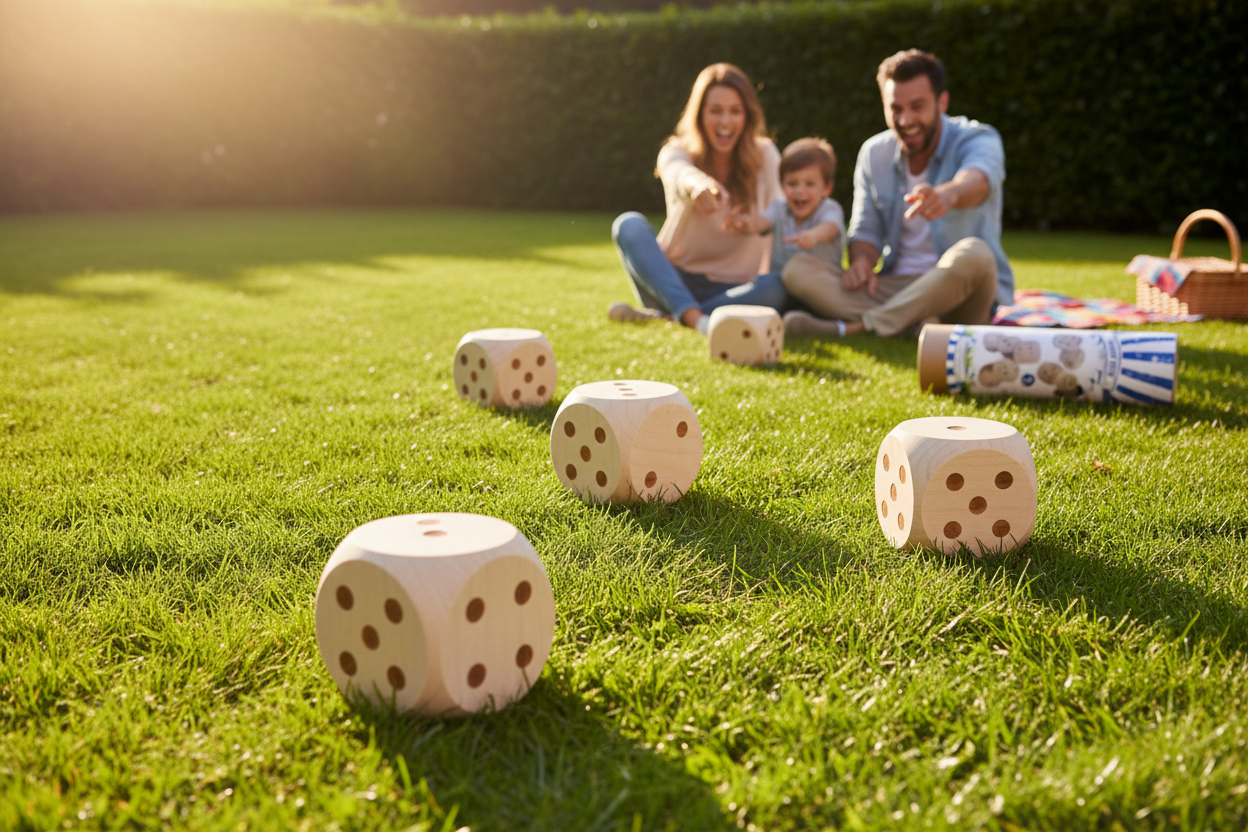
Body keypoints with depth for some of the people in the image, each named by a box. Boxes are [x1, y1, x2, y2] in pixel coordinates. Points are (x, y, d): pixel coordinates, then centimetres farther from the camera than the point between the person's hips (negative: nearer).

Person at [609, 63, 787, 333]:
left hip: (732, 289, 0)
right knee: (628, 224, -26)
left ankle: (663, 315, -32)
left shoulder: (765, 156, 1)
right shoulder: (676, 151, -5)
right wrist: (697, 184, -54)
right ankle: (697, 319, -43)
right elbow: (678, 173, -31)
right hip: (676, 279, 0)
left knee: (780, 286, -32)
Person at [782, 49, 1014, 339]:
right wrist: (862, 261, -15)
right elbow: (865, 231, 12)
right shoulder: (874, 154, 9)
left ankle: (850, 327, -31)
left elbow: (978, 179, -32)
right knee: (798, 269, -16)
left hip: (956, 293, -4)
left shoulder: (978, 139, -7)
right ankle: (916, 325, -34)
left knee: (973, 254, -39)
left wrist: (947, 194, -57)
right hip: (895, 287, 4)